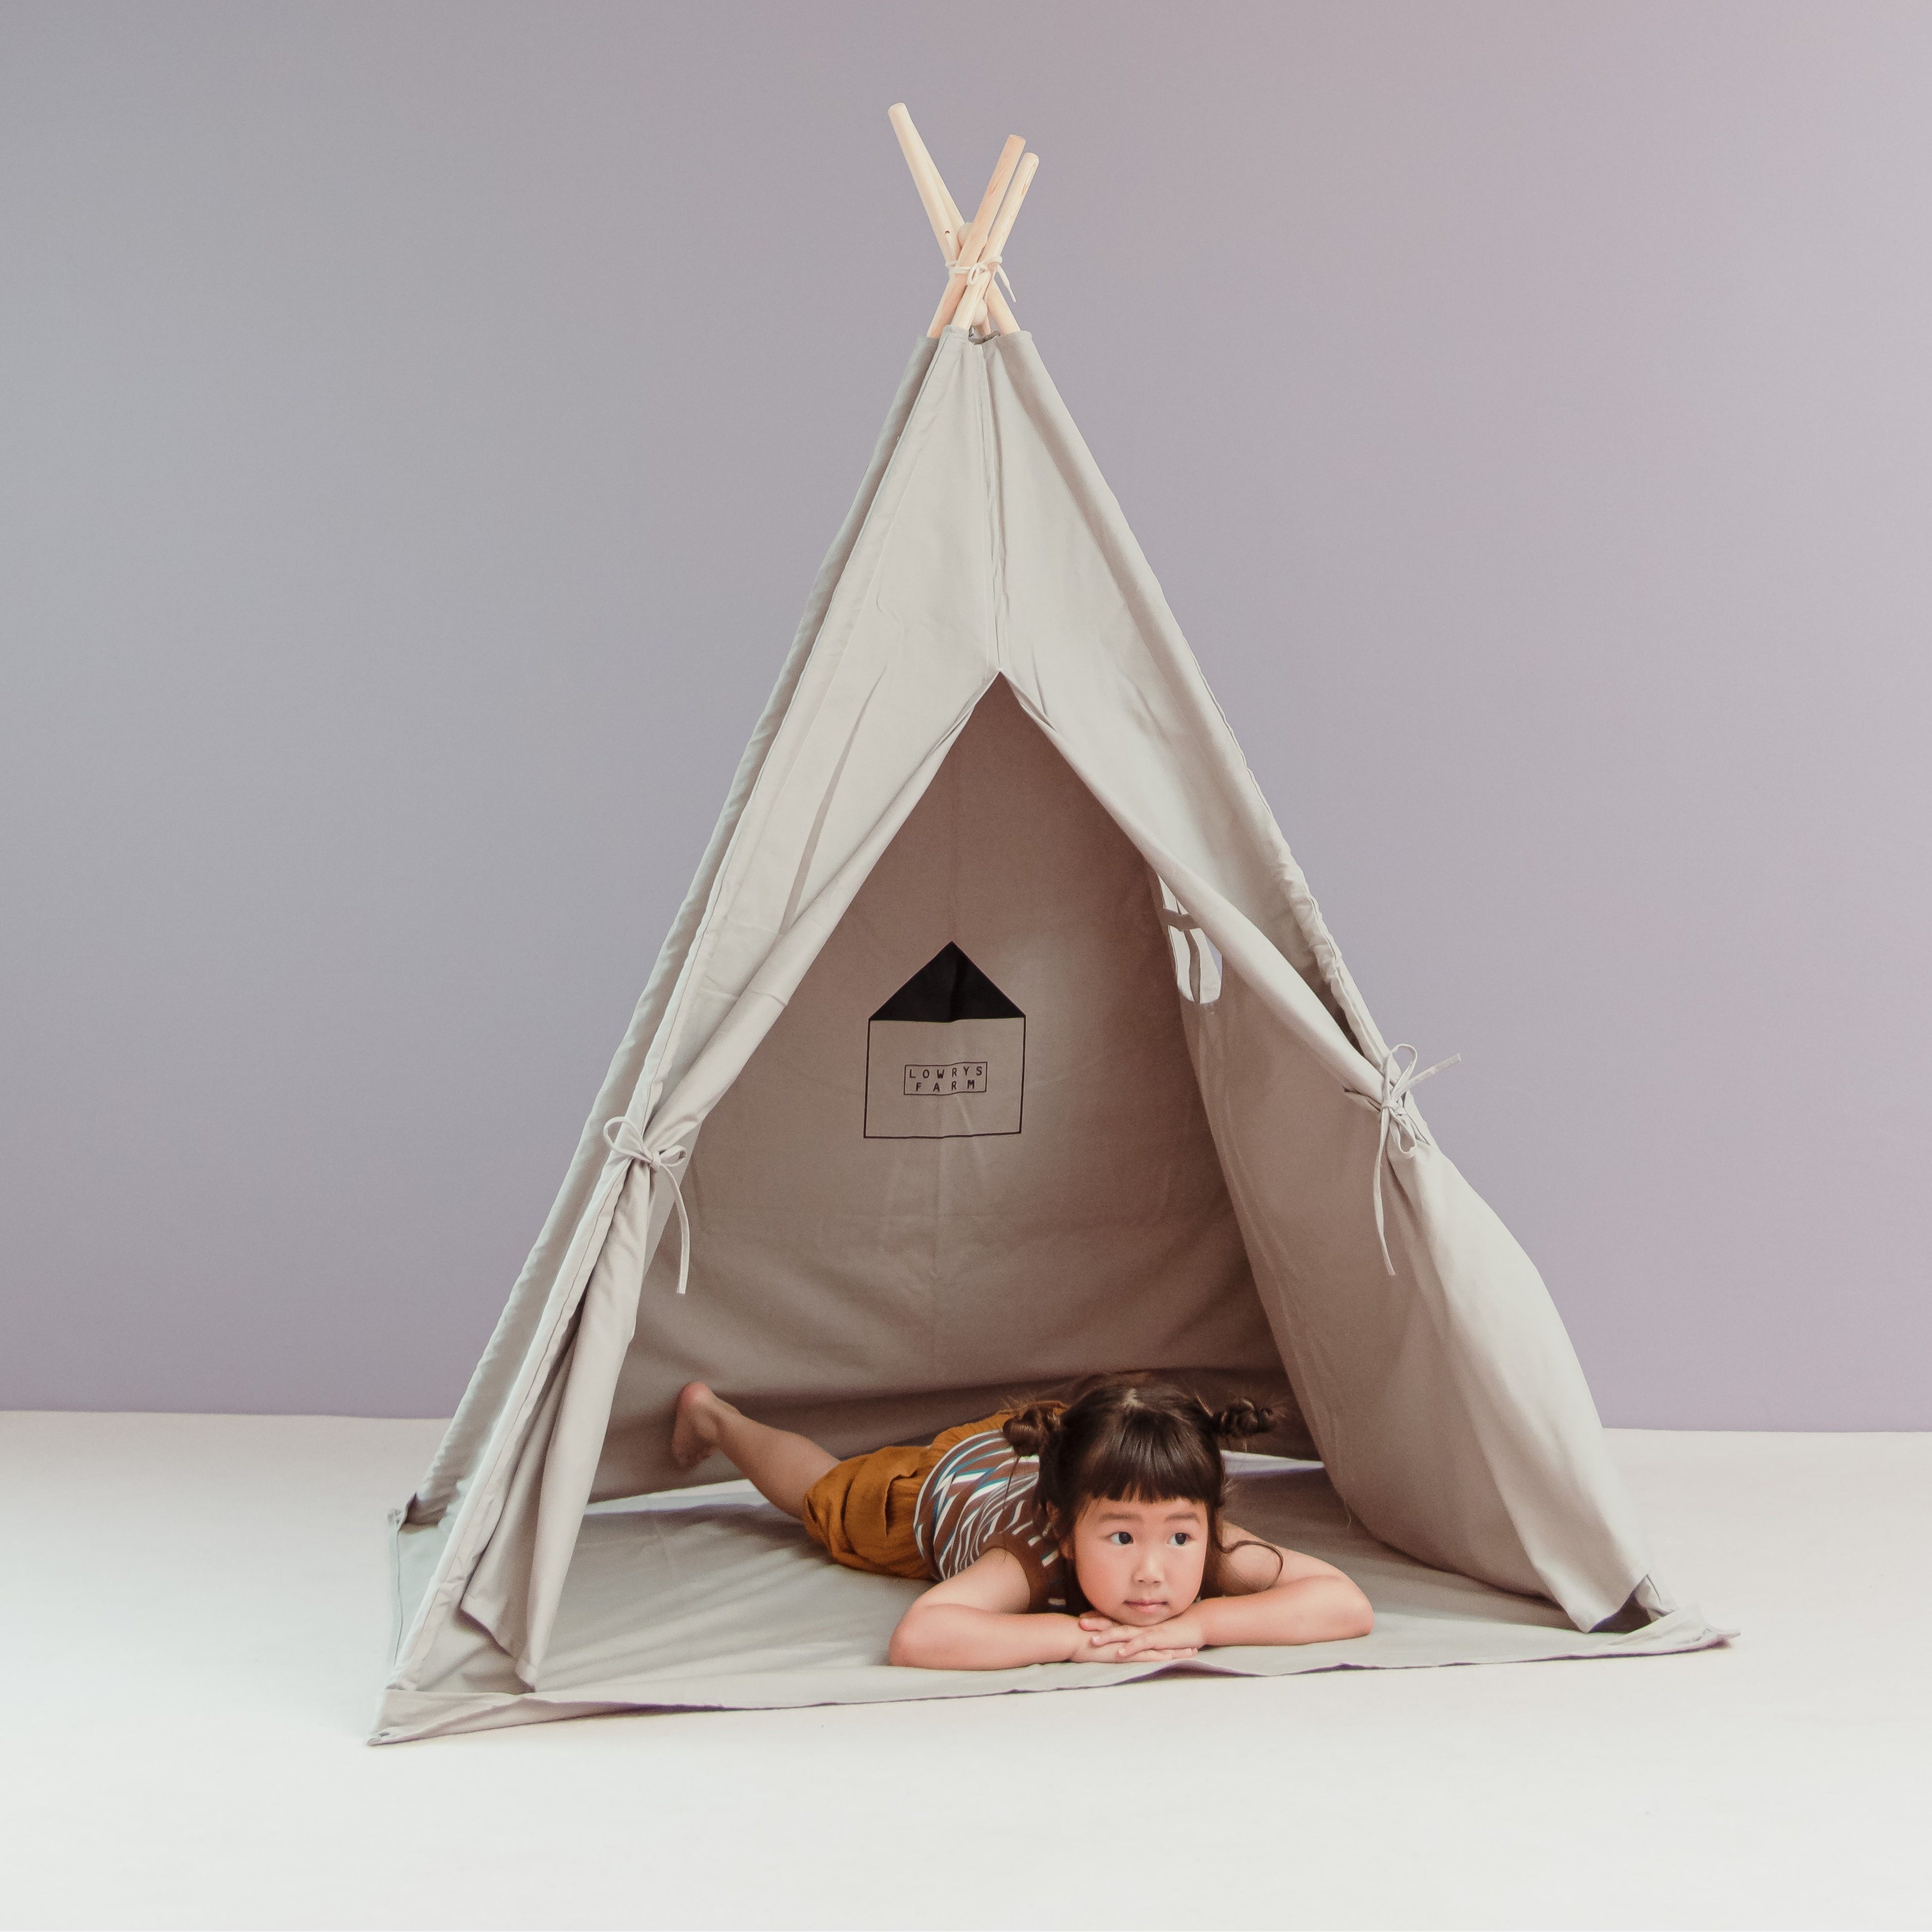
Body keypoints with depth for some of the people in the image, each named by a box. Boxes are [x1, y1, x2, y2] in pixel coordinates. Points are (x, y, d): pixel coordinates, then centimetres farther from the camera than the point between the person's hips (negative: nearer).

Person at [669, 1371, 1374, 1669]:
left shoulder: (1206, 1544, -45)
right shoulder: (1035, 1557, -53)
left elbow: (1350, 1607, -50)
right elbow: (915, 1638, -66)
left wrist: (1202, 1621, -58)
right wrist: (1070, 1635, -66)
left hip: (1068, 1462, 2)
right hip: (945, 1478, -2)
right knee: (827, 1493, 29)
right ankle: (713, 1416, 54)